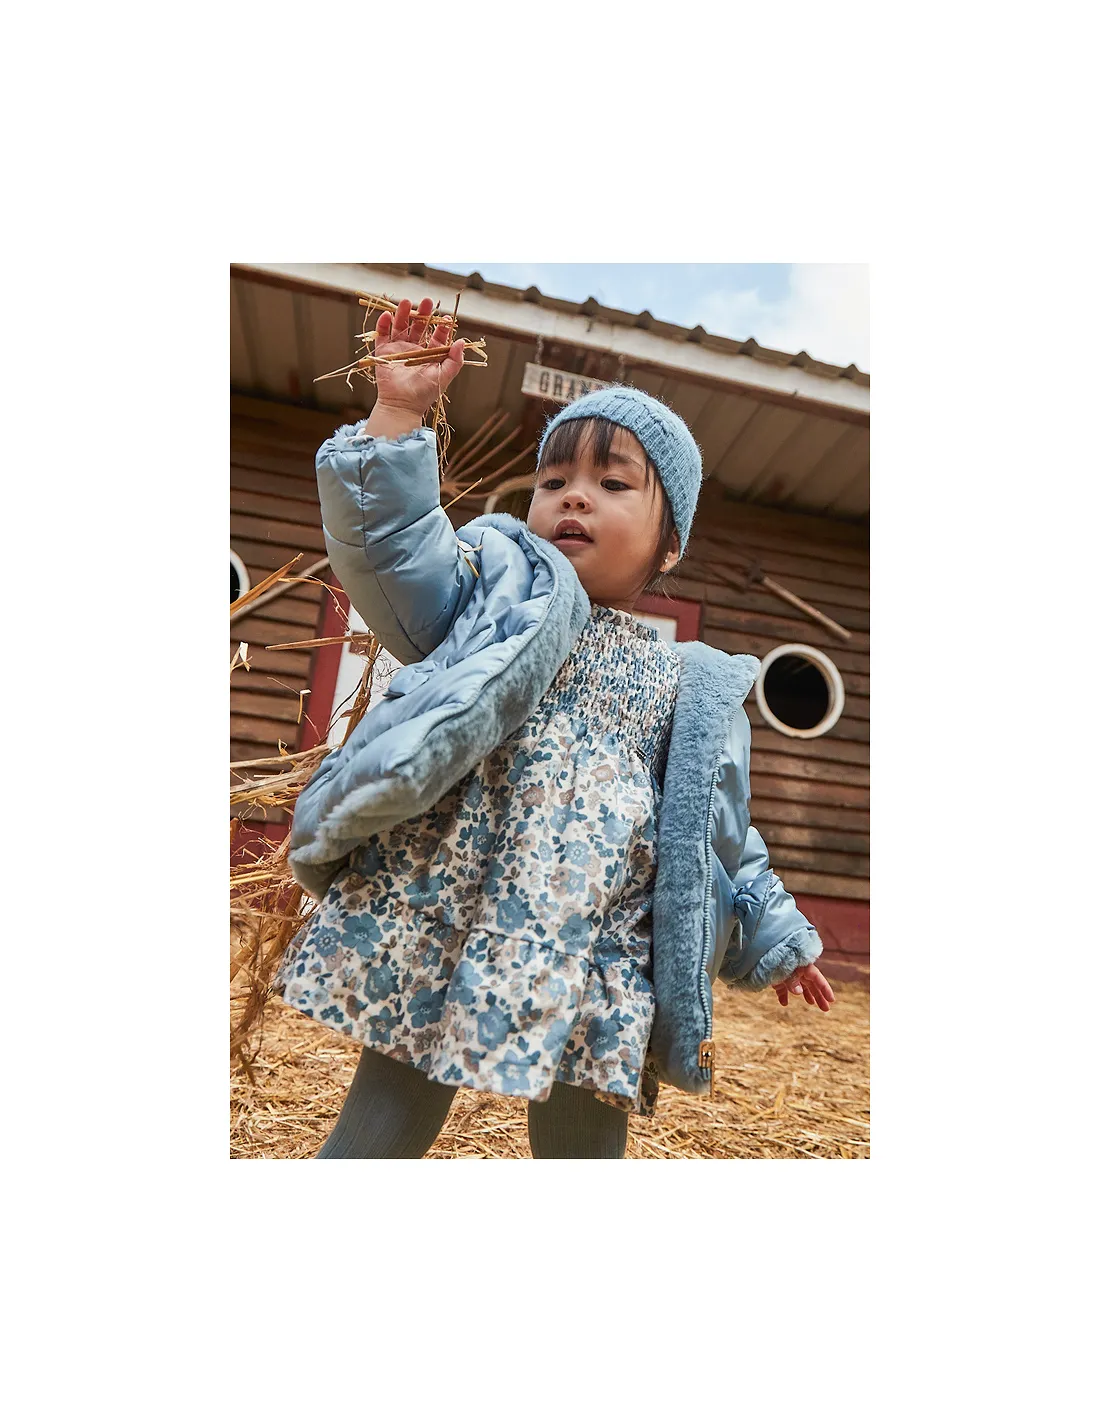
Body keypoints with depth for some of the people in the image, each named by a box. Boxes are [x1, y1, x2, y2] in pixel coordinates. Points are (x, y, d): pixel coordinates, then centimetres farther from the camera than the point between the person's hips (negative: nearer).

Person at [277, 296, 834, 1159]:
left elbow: (722, 835, 19)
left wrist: (773, 937, 23)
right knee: (383, 1129, 7)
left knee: (585, 1145, 11)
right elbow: (388, 540, -5)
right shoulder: (498, 596, 8)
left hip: (589, 954, 2)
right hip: (439, 920, -1)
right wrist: (399, 412, -11)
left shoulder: (693, 687, 12)